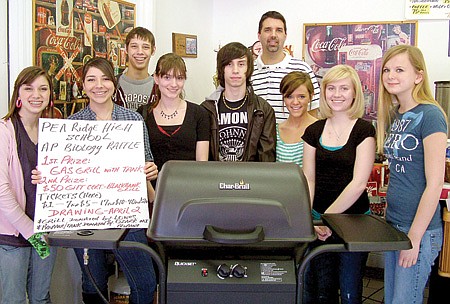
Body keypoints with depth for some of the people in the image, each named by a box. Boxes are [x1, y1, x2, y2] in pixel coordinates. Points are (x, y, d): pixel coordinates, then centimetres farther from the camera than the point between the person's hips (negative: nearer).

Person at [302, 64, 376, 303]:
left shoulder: (364, 130, -6)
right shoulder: (314, 131, 7)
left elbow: (359, 182, -13)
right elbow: (308, 179, 4)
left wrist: (328, 216, -16)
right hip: (319, 221, 4)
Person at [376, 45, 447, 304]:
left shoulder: (429, 115, -14)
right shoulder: (394, 115, 10)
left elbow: (434, 184, -17)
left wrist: (414, 238, -17)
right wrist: (390, 221, 14)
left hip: (420, 229, -8)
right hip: (393, 224, 8)